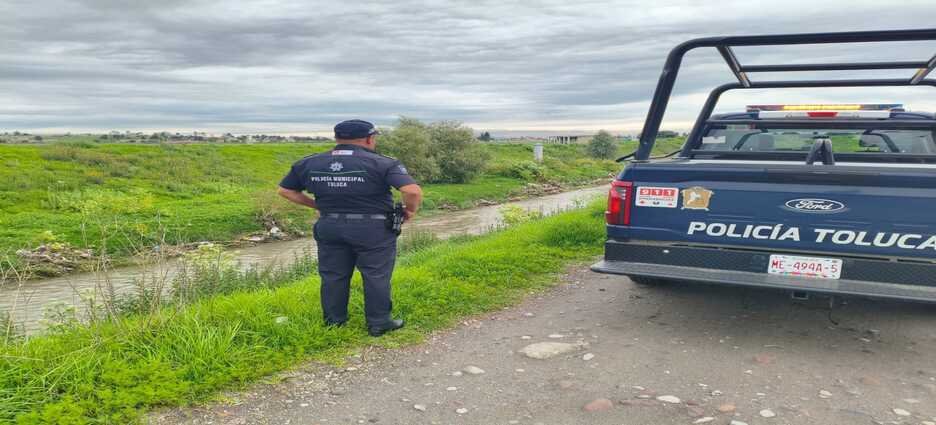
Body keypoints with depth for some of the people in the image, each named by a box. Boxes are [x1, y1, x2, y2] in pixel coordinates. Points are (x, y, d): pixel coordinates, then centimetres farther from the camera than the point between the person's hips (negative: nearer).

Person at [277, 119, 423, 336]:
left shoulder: (308, 163, 4)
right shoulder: (382, 163, -11)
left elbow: (285, 190, 12)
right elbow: (413, 191, -21)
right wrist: (410, 211, -2)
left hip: (329, 227, 4)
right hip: (372, 229, -4)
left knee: (333, 276, 15)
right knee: (376, 276, 8)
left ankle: (333, 322, 24)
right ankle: (378, 323, 14)